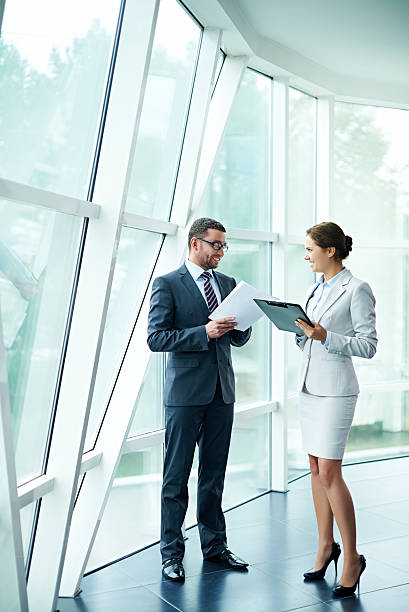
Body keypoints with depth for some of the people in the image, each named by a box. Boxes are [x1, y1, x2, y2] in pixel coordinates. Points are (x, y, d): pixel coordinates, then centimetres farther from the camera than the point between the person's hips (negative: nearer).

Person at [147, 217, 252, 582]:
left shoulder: (228, 284, 14)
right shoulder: (167, 285, -4)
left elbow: (239, 339, 16)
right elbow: (156, 338, -12)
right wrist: (204, 332, -20)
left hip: (222, 391, 5)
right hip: (186, 391, -5)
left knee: (215, 474, 14)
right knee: (176, 477, 2)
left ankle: (214, 545, 26)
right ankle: (172, 553, 15)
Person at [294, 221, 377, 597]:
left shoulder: (357, 290, -9)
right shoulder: (314, 291, 13)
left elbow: (368, 346, -13)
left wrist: (325, 336, -22)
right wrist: (297, 328, -1)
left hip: (336, 390, -8)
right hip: (309, 386, 8)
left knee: (329, 473, -8)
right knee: (316, 468, 11)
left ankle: (352, 558, 6)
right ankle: (326, 546, 24)